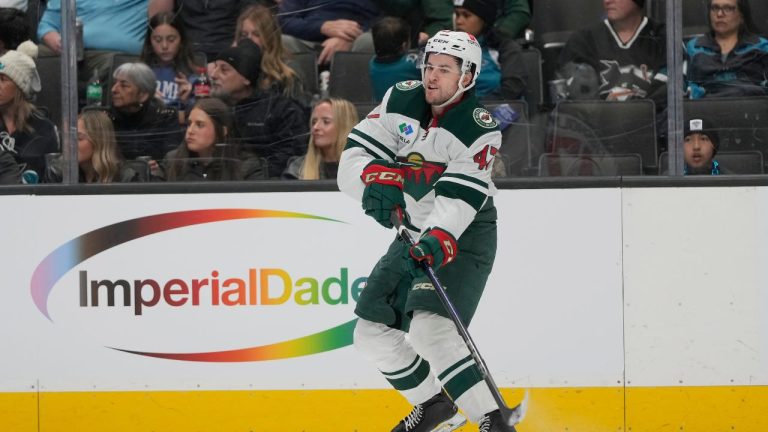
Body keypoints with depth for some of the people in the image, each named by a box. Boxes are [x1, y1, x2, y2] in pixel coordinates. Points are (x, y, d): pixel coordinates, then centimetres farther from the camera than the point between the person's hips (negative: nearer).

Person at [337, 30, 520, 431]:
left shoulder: (479, 128, -18)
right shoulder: (401, 101, -4)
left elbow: (459, 198, -29)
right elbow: (354, 156, -10)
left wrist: (440, 240, -46)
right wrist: (376, 178, -32)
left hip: (464, 238, -7)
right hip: (415, 236, 7)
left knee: (430, 328, -28)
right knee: (372, 333, 7)